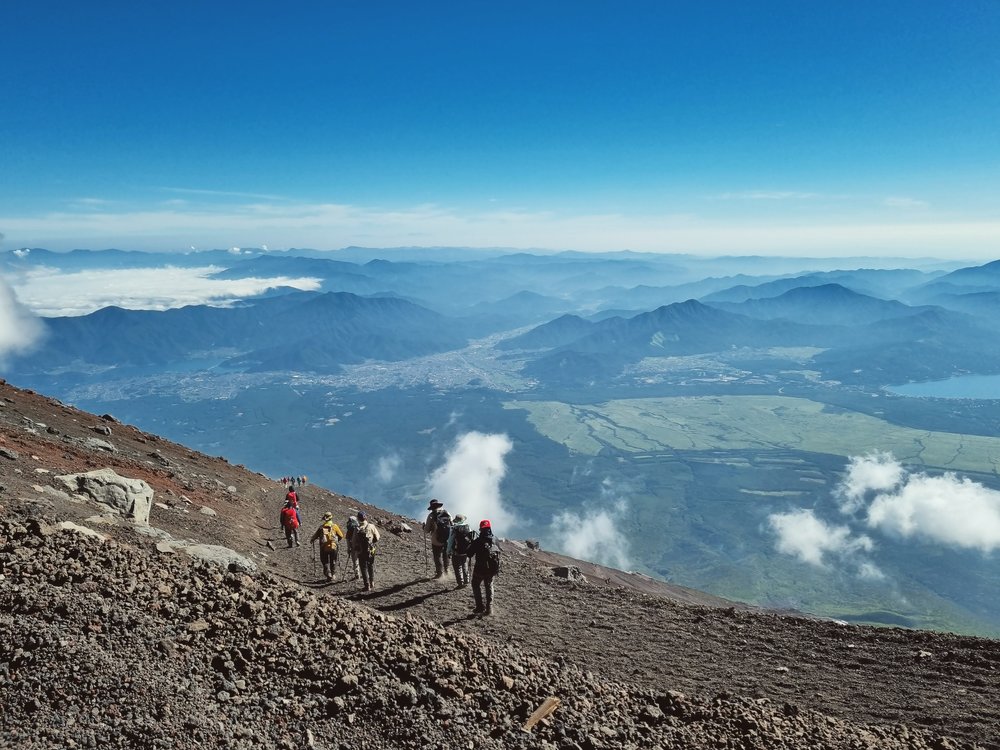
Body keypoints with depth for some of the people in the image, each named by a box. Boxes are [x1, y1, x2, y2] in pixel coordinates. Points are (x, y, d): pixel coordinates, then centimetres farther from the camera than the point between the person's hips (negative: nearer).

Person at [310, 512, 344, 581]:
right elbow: (341, 536, 2)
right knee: (333, 562, 17)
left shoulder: (321, 527, -1)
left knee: (325, 562, 12)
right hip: (333, 547, 0)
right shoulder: (334, 526, -2)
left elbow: (315, 535, 5)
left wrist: (312, 540, 27)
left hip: (323, 547, 0)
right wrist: (336, 539, 23)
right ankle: (333, 574, 21)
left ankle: (328, 575, 0)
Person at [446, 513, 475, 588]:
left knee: (458, 568, 7)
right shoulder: (468, 529, -3)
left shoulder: (454, 530, -13)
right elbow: (472, 540, 3)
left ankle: (461, 583, 8)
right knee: (465, 567, 20)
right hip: (466, 553, 4)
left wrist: (449, 552, 3)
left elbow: (450, 541, -8)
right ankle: (466, 582, 26)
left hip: (456, 553, -4)